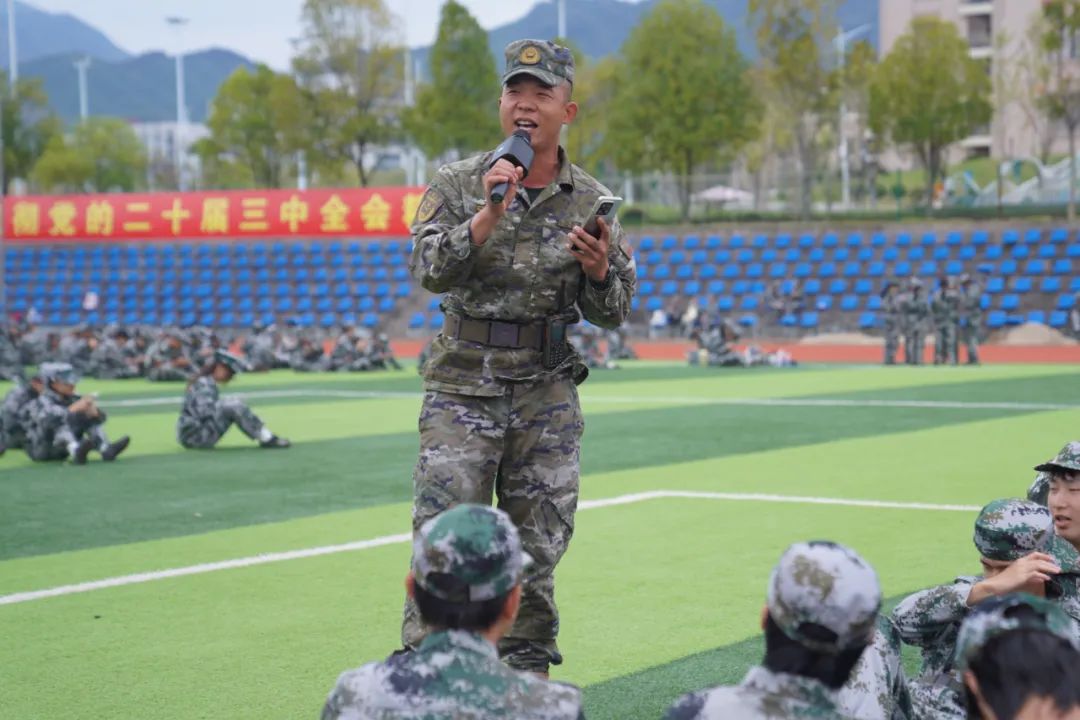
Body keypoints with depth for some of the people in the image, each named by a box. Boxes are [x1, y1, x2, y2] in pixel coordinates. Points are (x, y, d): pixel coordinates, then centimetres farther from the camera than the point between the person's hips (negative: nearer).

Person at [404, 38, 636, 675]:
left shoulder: (591, 202, 5)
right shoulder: (459, 185, 1)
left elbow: (612, 313, 7)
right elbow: (429, 270, -13)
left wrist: (600, 270, -15)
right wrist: (489, 215, -23)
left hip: (547, 392, 2)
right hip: (464, 388, -2)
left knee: (538, 547, 7)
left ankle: (526, 677, 20)